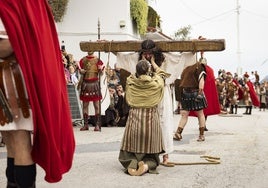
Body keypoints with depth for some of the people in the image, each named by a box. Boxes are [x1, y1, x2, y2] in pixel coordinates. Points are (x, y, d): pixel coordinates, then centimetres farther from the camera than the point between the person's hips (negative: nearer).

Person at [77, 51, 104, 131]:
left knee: (96, 105, -4)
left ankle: (97, 125, -2)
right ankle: (85, 124, 9)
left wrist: (100, 70, -21)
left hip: (94, 83, -3)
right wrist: (81, 71, -4)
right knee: (85, 104, 4)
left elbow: (100, 72, 0)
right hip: (85, 83, 3)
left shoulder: (97, 60, 0)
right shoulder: (83, 60, 10)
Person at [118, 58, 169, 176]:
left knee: (131, 149, 11)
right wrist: (153, 63, 33)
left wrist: (142, 65, 34)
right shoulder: (156, 83, -5)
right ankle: (147, 165, -20)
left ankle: (131, 164, -18)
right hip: (151, 120, -1)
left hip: (134, 120, 1)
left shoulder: (130, 82, -2)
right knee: (150, 151, 9)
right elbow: (161, 73, 19)